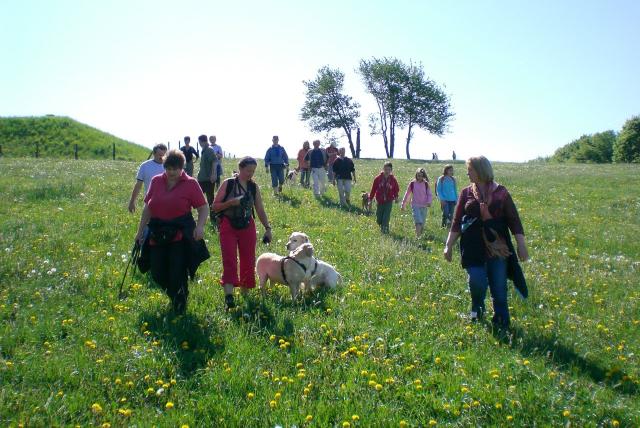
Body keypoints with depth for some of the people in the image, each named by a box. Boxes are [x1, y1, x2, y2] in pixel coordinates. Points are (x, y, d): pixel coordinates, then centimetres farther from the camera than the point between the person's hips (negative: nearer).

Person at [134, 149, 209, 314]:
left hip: (181, 234, -4)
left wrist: (200, 226, -21)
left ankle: (179, 309, 16)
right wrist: (140, 231, 13)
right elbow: (148, 208, 13)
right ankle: (174, 297, 35)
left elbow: (203, 208, -4)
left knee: (177, 274, -5)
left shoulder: (190, 183, -3)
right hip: (157, 234, 4)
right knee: (157, 274, 7)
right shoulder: (156, 181, 8)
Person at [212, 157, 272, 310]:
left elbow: (260, 210, 8)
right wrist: (231, 202, -19)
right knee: (229, 261, -13)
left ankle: (245, 295, 18)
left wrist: (267, 228, -1)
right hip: (228, 227, -3)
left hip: (247, 227, 4)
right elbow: (215, 206, -4)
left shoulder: (254, 187, 5)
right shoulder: (228, 184, -4)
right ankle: (229, 296, -20)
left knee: (248, 262, 5)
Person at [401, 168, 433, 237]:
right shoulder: (412, 183, -1)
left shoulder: (426, 184, 2)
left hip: (424, 206, 2)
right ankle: (417, 236, -19)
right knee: (418, 222, -17)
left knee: (423, 223, 8)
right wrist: (403, 204, 9)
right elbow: (407, 194, 6)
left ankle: (420, 235, 21)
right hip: (415, 205, -2)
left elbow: (429, 194, 2)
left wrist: (429, 202, -19)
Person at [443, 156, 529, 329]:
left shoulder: (501, 192, 2)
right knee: (477, 281, -11)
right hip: (474, 248, 0)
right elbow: (457, 222, 6)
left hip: (498, 248, 0)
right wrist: (449, 246, 2)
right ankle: (477, 307, 22)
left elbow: (514, 220, 3)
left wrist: (521, 246, -2)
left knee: (499, 287, 2)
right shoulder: (466, 193, 6)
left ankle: (502, 323, 19)